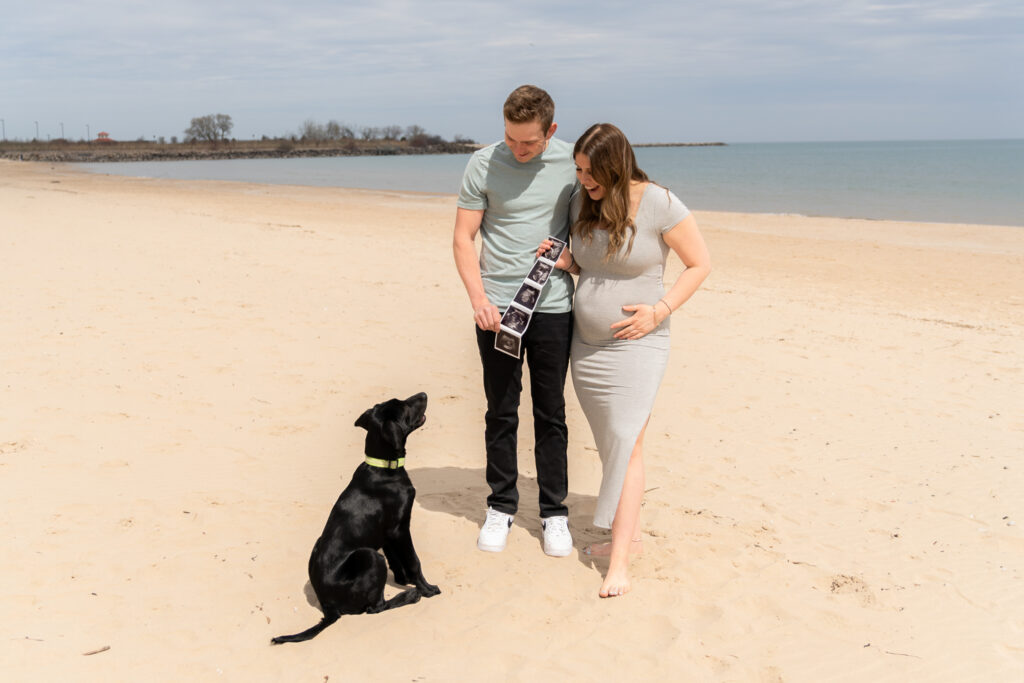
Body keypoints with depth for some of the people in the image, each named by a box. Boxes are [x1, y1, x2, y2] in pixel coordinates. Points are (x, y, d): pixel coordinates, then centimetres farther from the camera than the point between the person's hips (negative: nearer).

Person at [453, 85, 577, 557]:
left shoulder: (572, 162, -1)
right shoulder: (483, 163, -4)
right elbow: (463, 238, -2)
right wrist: (478, 297, -13)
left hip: (553, 306, 0)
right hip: (496, 306, 0)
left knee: (550, 414, 8)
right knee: (500, 413, 8)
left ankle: (554, 512, 20)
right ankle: (501, 507, 23)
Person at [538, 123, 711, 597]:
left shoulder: (659, 204, -13)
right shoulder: (583, 203, 4)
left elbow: (700, 264, -5)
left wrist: (659, 310, -15)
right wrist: (558, 260, -3)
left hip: (635, 343, -6)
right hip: (585, 342, 6)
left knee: (626, 442, -10)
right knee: (609, 445, 10)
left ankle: (619, 563, -8)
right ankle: (628, 534, 24)